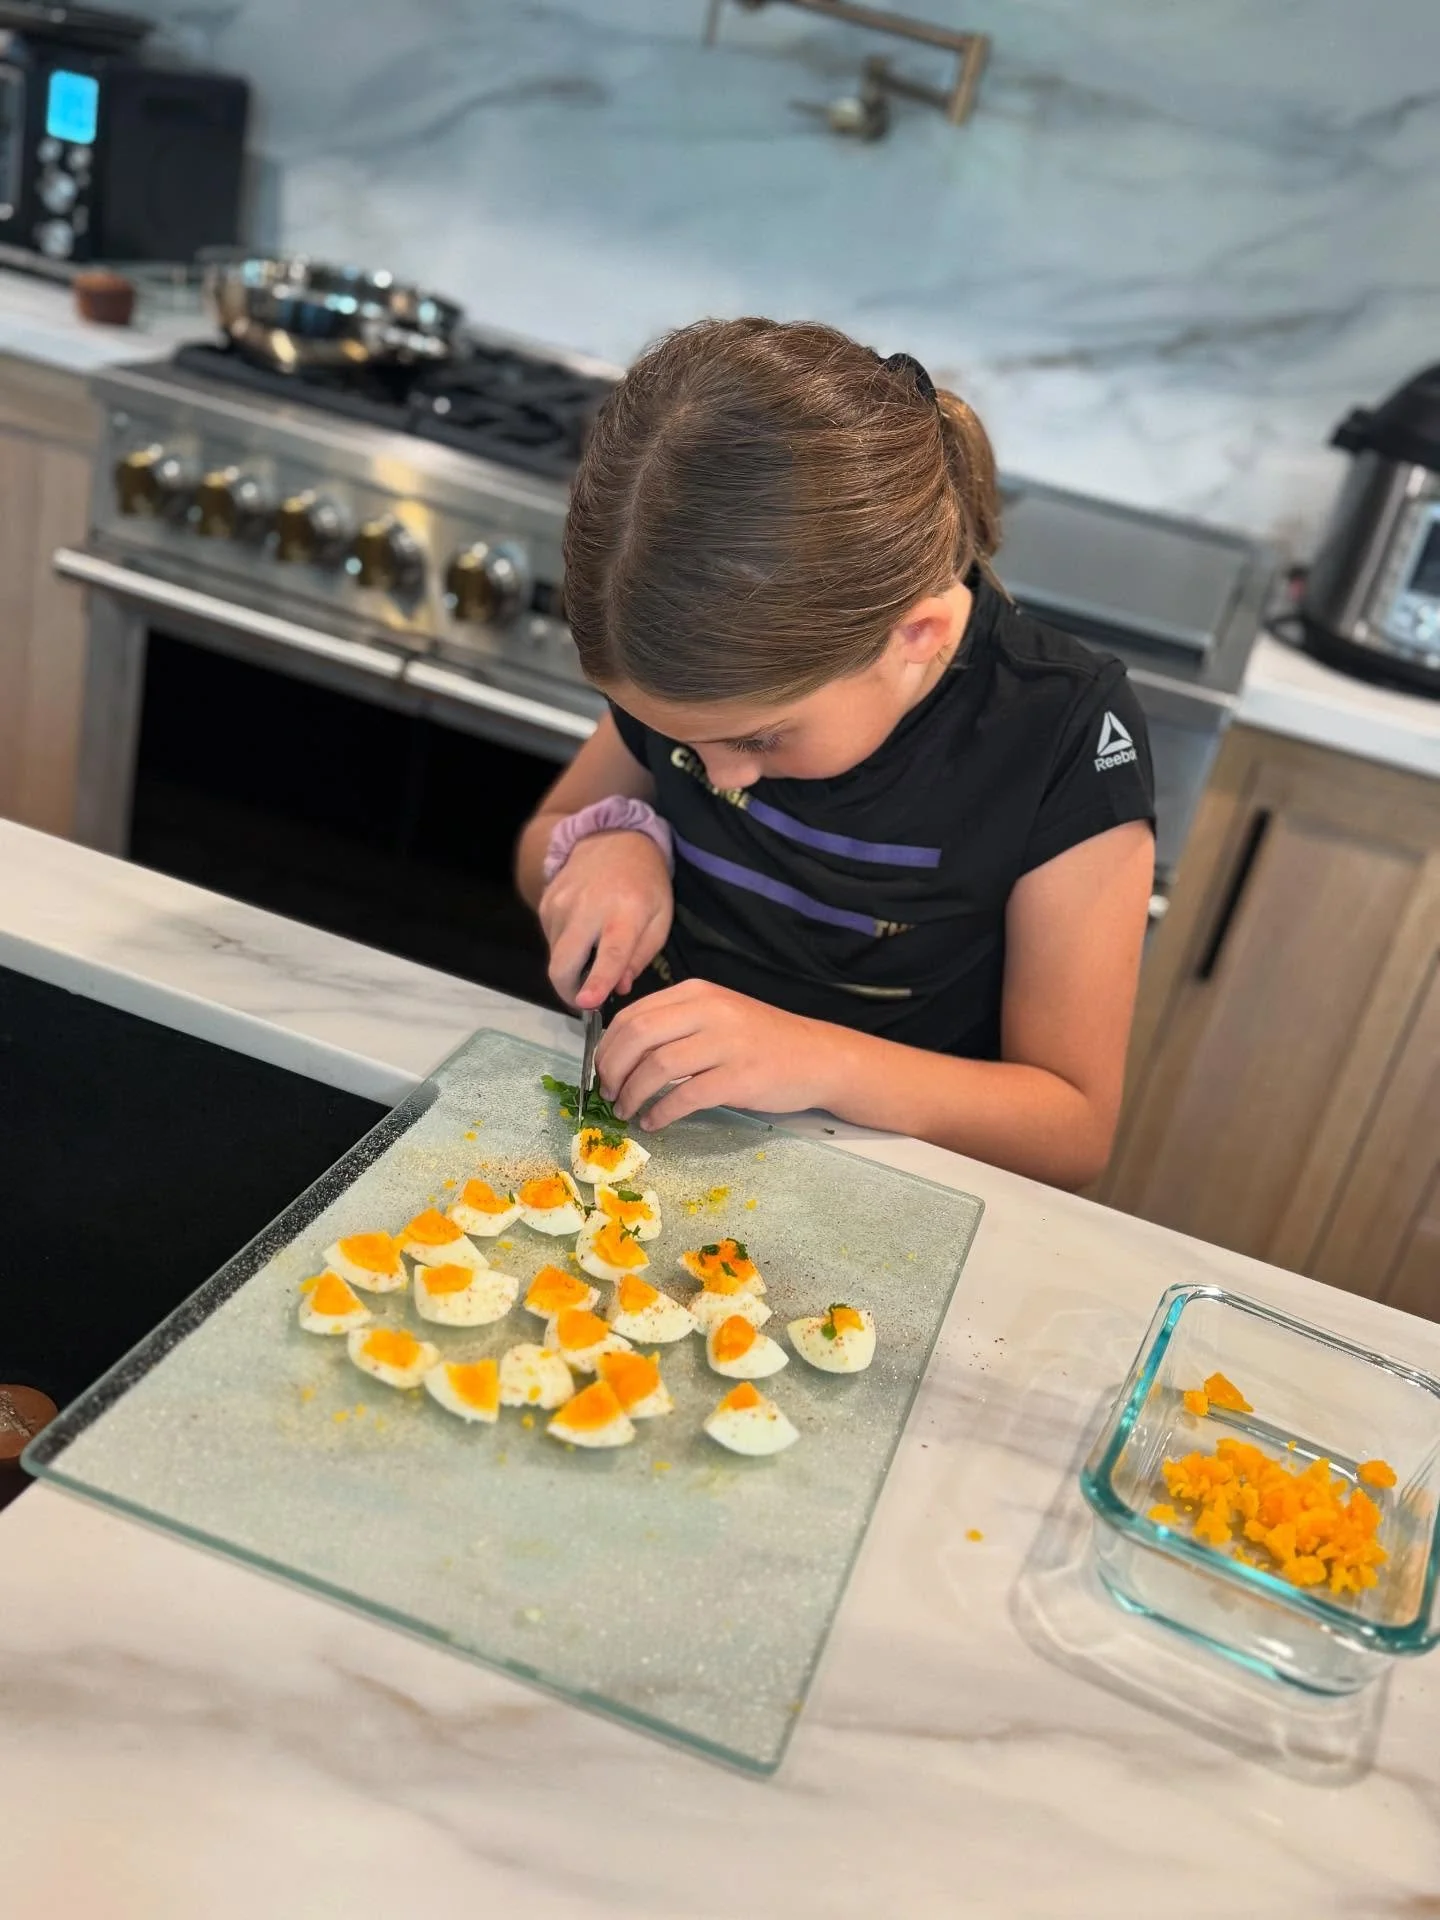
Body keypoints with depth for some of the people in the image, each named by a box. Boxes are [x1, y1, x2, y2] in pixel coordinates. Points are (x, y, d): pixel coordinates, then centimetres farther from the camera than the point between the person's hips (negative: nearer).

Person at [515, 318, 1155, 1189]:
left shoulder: (1066, 738, -19)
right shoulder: (703, 662, -7)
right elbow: (543, 847, 8)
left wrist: (822, 1062, -28)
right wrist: (606, 846, -14)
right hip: (641, 1119, 3)